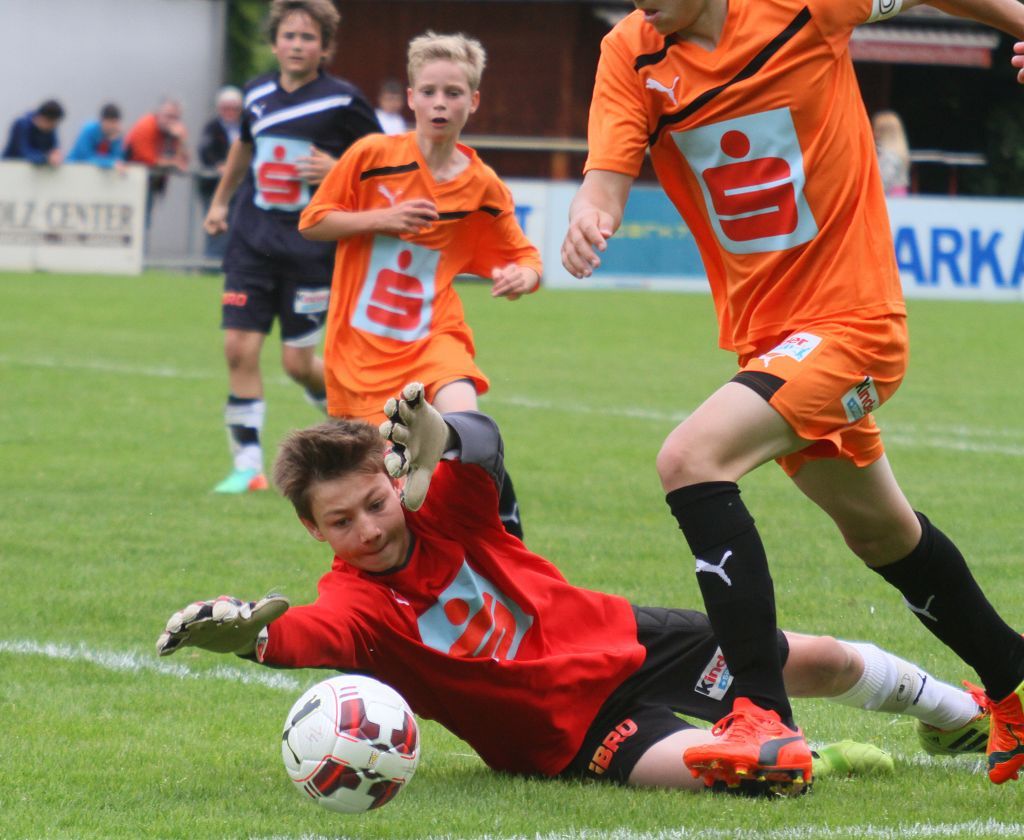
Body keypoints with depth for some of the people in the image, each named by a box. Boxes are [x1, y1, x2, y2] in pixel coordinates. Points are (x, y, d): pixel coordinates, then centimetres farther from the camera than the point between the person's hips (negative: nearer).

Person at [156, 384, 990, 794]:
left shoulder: (444, 507, -15)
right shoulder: (357, 605, -24)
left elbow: (484, 439, -35)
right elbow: (308, 634, -48)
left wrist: (437, 438, -58)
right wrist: (252, 632, -71)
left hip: (619, 641, 4)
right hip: (571, 729, -4)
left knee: (823, 662, 13)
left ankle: (951, 709, 44)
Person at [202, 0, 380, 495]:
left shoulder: (342, 101, -7)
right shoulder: (258, 95, 7)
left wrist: (338, 170, -16)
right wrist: (220, 201, 29)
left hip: (312, 246, -4)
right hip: (252, 241, 4)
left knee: (298, 362, -4)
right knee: (239, 349, -5)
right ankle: (248, 467, 1)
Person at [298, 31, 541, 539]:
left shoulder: (483, 188, -1)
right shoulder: (371, 157, -6)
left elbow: (524, 257, 8)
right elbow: (311, 222, -1)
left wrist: (523, 277, -17)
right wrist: (381, 220, -16)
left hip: (433, 337, 0)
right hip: (360, 343, 0)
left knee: (462, 417, -30)